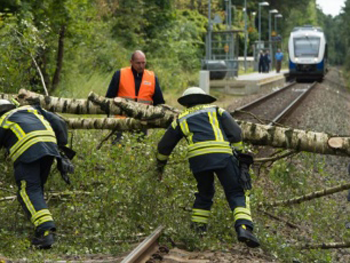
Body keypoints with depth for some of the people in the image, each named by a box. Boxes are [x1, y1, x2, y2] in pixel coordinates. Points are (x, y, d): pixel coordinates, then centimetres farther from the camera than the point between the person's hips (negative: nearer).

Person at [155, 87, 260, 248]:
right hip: (222, 155, -2)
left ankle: (198, 226, 25)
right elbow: (235, 133, 13)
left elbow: (164, 145, 36)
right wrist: (239, 157, 24)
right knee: (236, 194, 1)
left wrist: (160, 164, 52)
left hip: (197, 158, 2)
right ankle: (243, 227, -19)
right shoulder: (216, 110, 26)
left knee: (204, 193, 25)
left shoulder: (181, 119, 29)